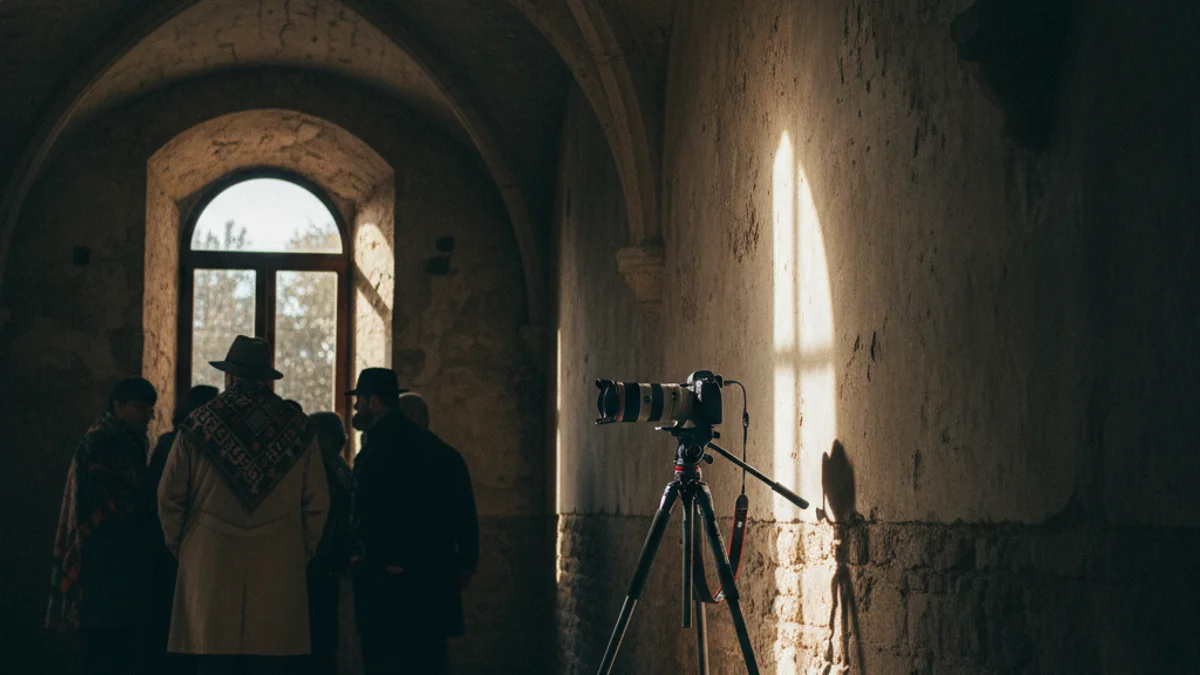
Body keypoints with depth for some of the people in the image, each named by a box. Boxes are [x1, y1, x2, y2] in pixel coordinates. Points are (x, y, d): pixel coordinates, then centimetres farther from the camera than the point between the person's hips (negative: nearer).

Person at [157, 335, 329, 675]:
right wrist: (304, 552, 17)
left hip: (211, 569, 0)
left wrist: (178, 545, 18)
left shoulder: (197, 425, 3)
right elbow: (317, 502, 7)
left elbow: (169, 497, 5)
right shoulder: (298, 429, 5)